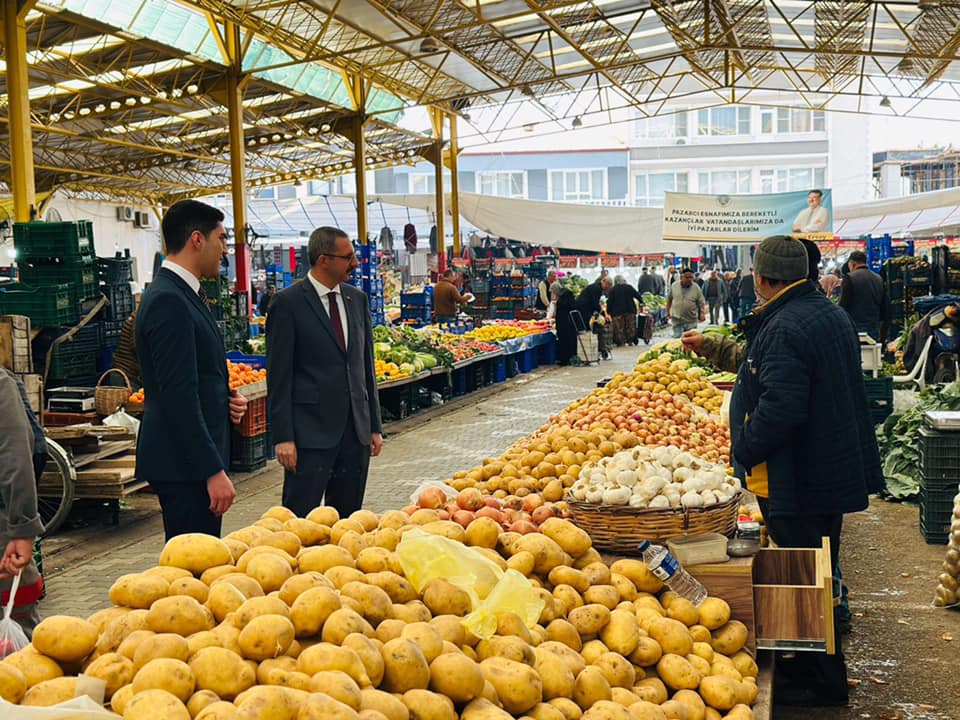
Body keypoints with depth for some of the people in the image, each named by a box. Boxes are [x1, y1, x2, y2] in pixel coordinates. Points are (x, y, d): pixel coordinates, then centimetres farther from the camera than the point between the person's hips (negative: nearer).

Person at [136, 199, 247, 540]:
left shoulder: (184, 295, 15)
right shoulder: (168, 301, -17)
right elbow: (178, 396, -22)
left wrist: (226, 397, 4)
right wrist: (213, 471, -22)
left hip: (195, 457, 10)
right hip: (183, 464, -10)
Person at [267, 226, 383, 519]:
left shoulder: (357, 299, 11)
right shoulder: (288, 303, -7)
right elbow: (278, 375, -8)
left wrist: (374, 425, 13)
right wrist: (283, 436, -12)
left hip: (356, 429, 6)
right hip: (311, 430, -6)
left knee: (347, 517, 12)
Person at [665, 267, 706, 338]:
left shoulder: (696, 288, -4)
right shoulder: (674, 286, 0)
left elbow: (701, 303, -2)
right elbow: (669, 299, 14)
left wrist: (702, 313, -18)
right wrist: (667, 311, 14)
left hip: (691, 321, 0)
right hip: (677, 320, 0)